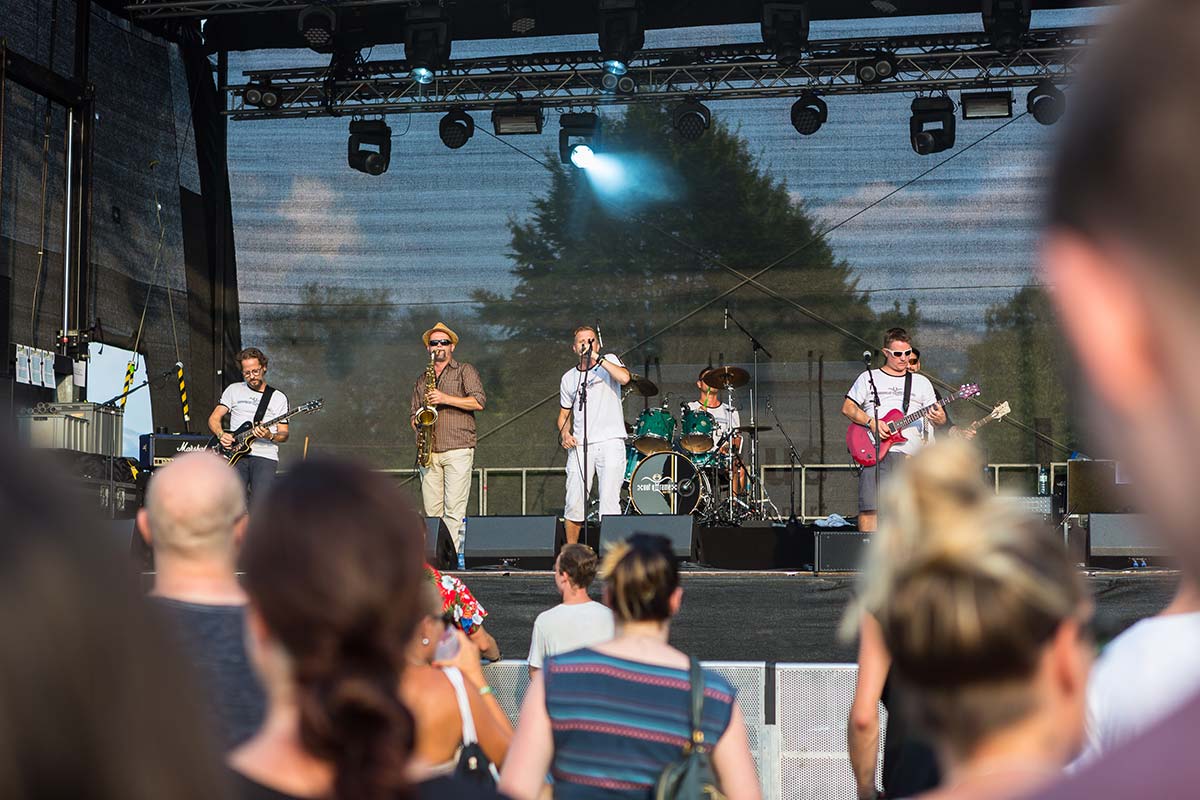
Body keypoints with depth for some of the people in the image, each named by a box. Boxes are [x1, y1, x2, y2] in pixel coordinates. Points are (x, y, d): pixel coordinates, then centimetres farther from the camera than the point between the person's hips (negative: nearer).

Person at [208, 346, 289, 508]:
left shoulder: (278, 397, 12)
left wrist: (270, 436, -11)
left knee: (258, 509, -17)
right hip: (236, 454, 1)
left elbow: (284, 434, 10)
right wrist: (221, 434, -5)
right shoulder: (234, 390, 15)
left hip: (266, 457, -1)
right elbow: (214, 419, 15)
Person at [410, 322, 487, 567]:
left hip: (458, 449, -5)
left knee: (454, 508, -12)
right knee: (432, 510, 2)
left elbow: (479, 401, -7)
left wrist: (446, 399, -15)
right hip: (429, 452, 5)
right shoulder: (422, 380, 21)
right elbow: (413, 413, 27)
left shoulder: (465, 371, 6)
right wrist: (417, 422, 3)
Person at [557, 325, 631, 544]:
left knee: (609, 502, -11)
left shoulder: (610, 361, 6)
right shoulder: (568, 378, 16)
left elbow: (624, 377, -16)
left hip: (610, 442, -3)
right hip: (579, 445, 3)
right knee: (574, 503, -1)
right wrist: (564, 433, 2)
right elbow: (564, 413, 22)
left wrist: (597, 358, -14)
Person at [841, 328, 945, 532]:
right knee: (869, 507, -11)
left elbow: (939, 416, 15)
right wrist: (871, 422, -9)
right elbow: (847, 407, 7)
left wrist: (939, 418, -9)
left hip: (910, 455, 2)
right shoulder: (868, 378, 15)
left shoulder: (921, 383, 20)